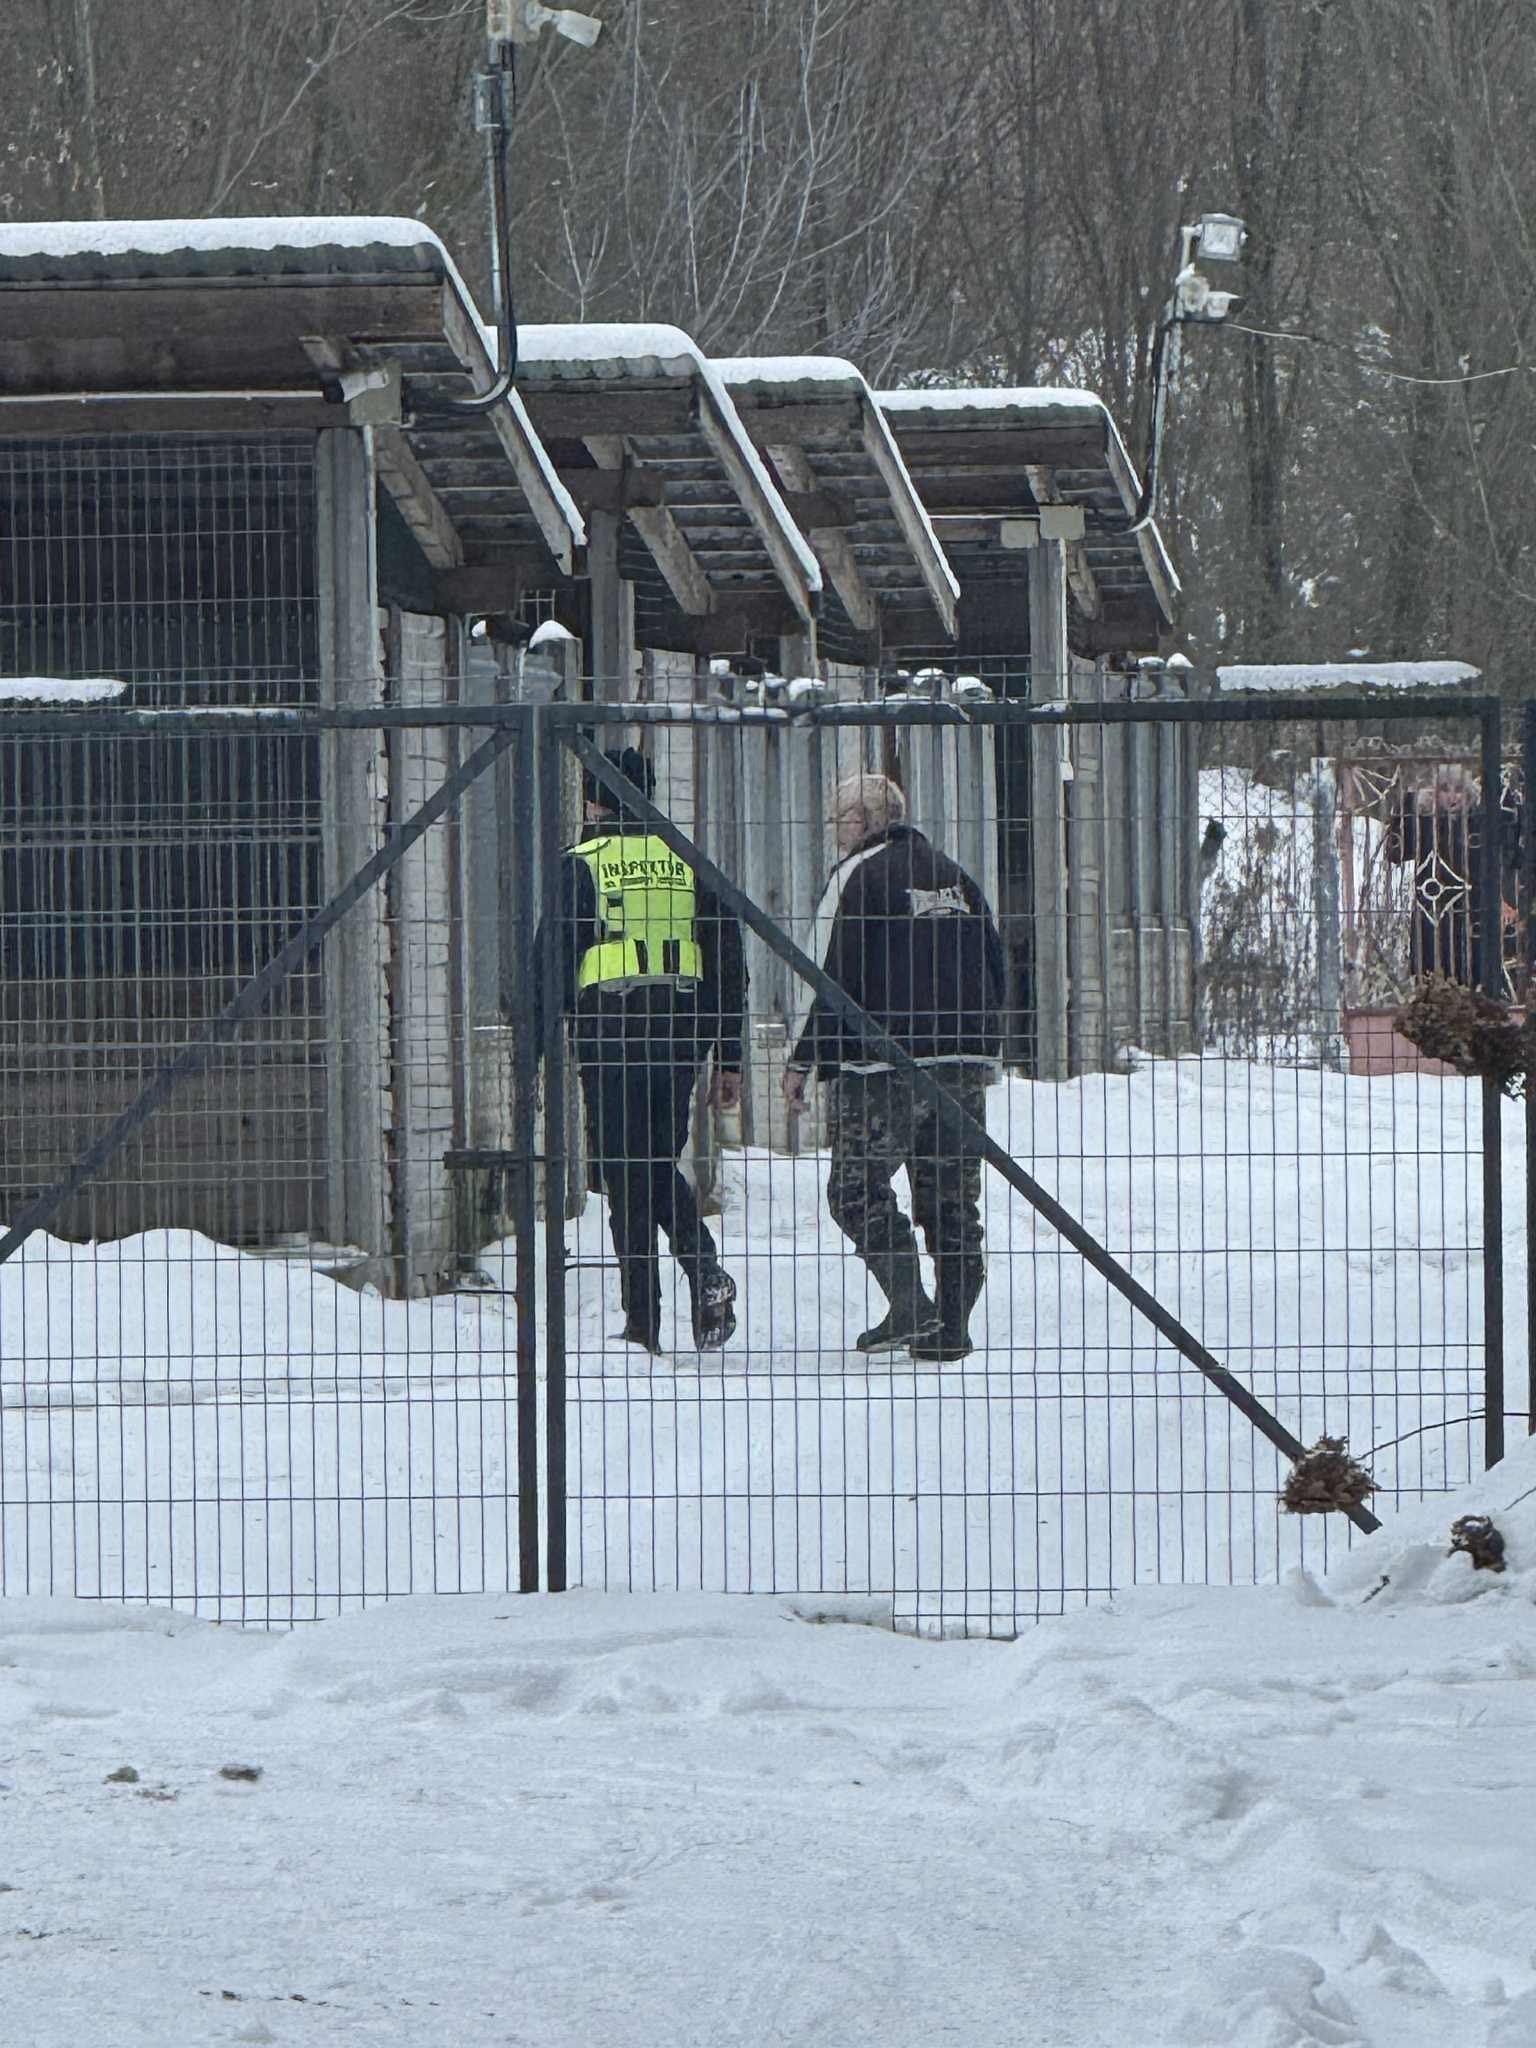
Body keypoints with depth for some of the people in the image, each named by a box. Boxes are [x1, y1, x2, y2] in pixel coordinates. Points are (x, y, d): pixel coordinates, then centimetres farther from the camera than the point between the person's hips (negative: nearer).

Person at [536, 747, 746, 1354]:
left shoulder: (582, 866, -2)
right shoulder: (690, 863, 9)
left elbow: (555, 964, -5)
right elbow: (728, 966, 10)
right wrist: (729, 1059, 15)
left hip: (610, 1034, -3)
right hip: (680, 1033, 4)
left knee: (626, 1176, 2)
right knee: (662, 1163, 18)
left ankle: (642, 1325, 0)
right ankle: (705, 1269, -6)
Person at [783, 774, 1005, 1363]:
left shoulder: (859, 876, -6)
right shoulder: (954, 875, 16)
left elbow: (839, 980, -10)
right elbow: (995, 966, 18)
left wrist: (804, 1061, -4)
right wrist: (983, 1046, 27)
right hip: (967, 1063, 7)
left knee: (858, 1188, -1)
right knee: (952, 1196, 10)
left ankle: (910, 1305, -15)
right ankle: (951, 1328, 7)